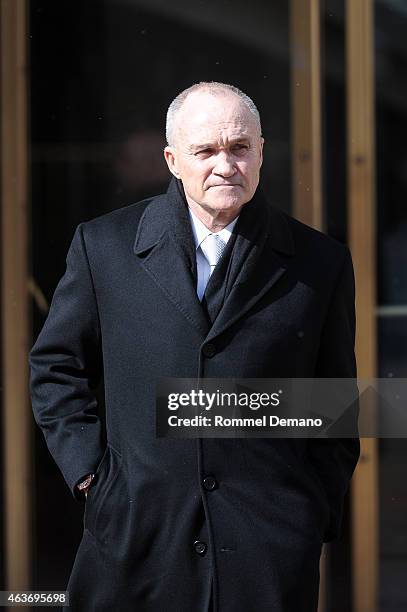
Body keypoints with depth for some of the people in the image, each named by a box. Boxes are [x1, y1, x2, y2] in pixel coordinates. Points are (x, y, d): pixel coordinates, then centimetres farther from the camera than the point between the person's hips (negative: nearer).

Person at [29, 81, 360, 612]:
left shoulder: (319, 263, 4)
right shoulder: (104, 246, 4)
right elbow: (56, 366, 13)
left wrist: (316, 520, 4)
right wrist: (87, 466, 2)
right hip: (136, 543, 0)